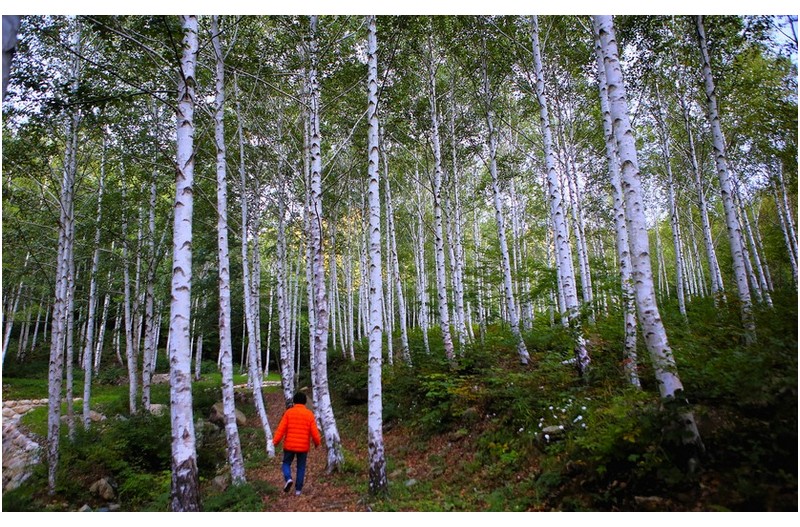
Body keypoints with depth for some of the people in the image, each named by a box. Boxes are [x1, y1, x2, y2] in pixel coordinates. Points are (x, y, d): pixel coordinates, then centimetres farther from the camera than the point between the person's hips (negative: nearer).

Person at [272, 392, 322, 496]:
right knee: (301, 467, 13)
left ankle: (288, 479, -9)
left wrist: (276, 440, -5)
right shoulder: (309, 414, -2)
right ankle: (298, 489, 12)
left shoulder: (288, 412, -4)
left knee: (286, 463, 16)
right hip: (303, 446, 1)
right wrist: (317, 442, 11)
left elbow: (281, 428, -10)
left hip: (289, 445, -1)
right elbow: (314, 431, -3)